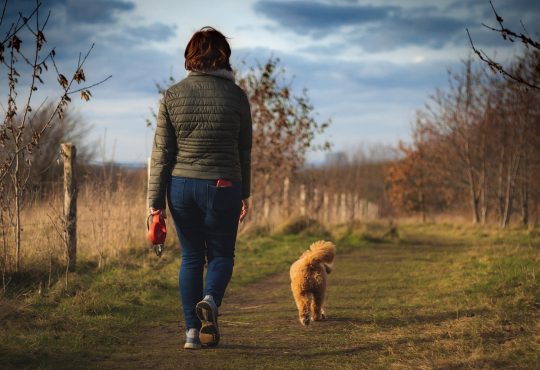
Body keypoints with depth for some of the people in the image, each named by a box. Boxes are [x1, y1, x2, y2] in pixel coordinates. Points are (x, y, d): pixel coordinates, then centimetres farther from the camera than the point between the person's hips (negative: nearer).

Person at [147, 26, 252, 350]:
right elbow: (244, 151, 2)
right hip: (222, 188, -2)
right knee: (221, 255, 13)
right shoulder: (236, 96, -4)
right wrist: (245, 194, 14)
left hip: (181, 185, 2)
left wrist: (155, 202, 2)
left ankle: (192, 331, 10)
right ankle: (210, 300, -18)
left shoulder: (173, 95, -1)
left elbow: (162, 153, -2)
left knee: (191, 257, 14)